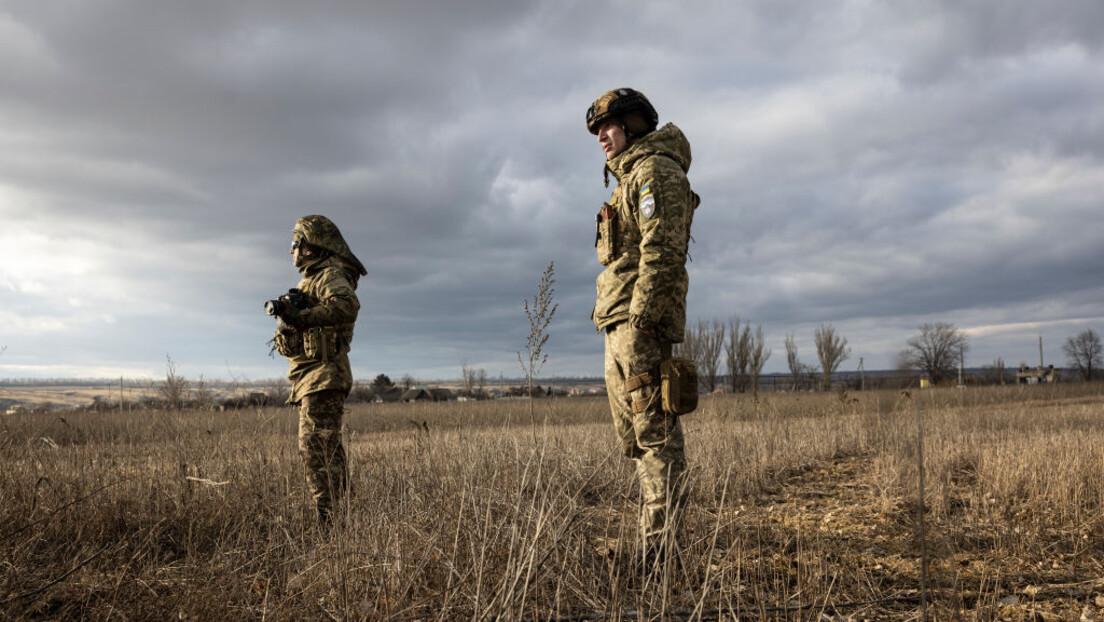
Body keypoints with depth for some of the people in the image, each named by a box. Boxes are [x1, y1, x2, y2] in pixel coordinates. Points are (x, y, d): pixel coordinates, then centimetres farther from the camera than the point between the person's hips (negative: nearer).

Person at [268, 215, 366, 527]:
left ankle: (328, 522, -14)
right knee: (328, 450, 14)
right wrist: (286, 316, 3)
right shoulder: (313, 279, 23)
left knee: (316, 449, -14)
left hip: (322, 376, -11)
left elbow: (348, 305, -31)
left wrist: (301, 315, -28)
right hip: (312, 379, 11)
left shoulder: (331, 275, -9)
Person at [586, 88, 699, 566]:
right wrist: (621, 324, 20)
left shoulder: (655, 169, -5)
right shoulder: (629, 177, 26)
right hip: (621, 327, 11)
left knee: (655, 433, -9)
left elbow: (662, 251, -17)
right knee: (634, 437, 12)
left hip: (641, 322, -10)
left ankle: (659, 546, -6)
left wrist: (641, 316, -24)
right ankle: (664, 525, 20)